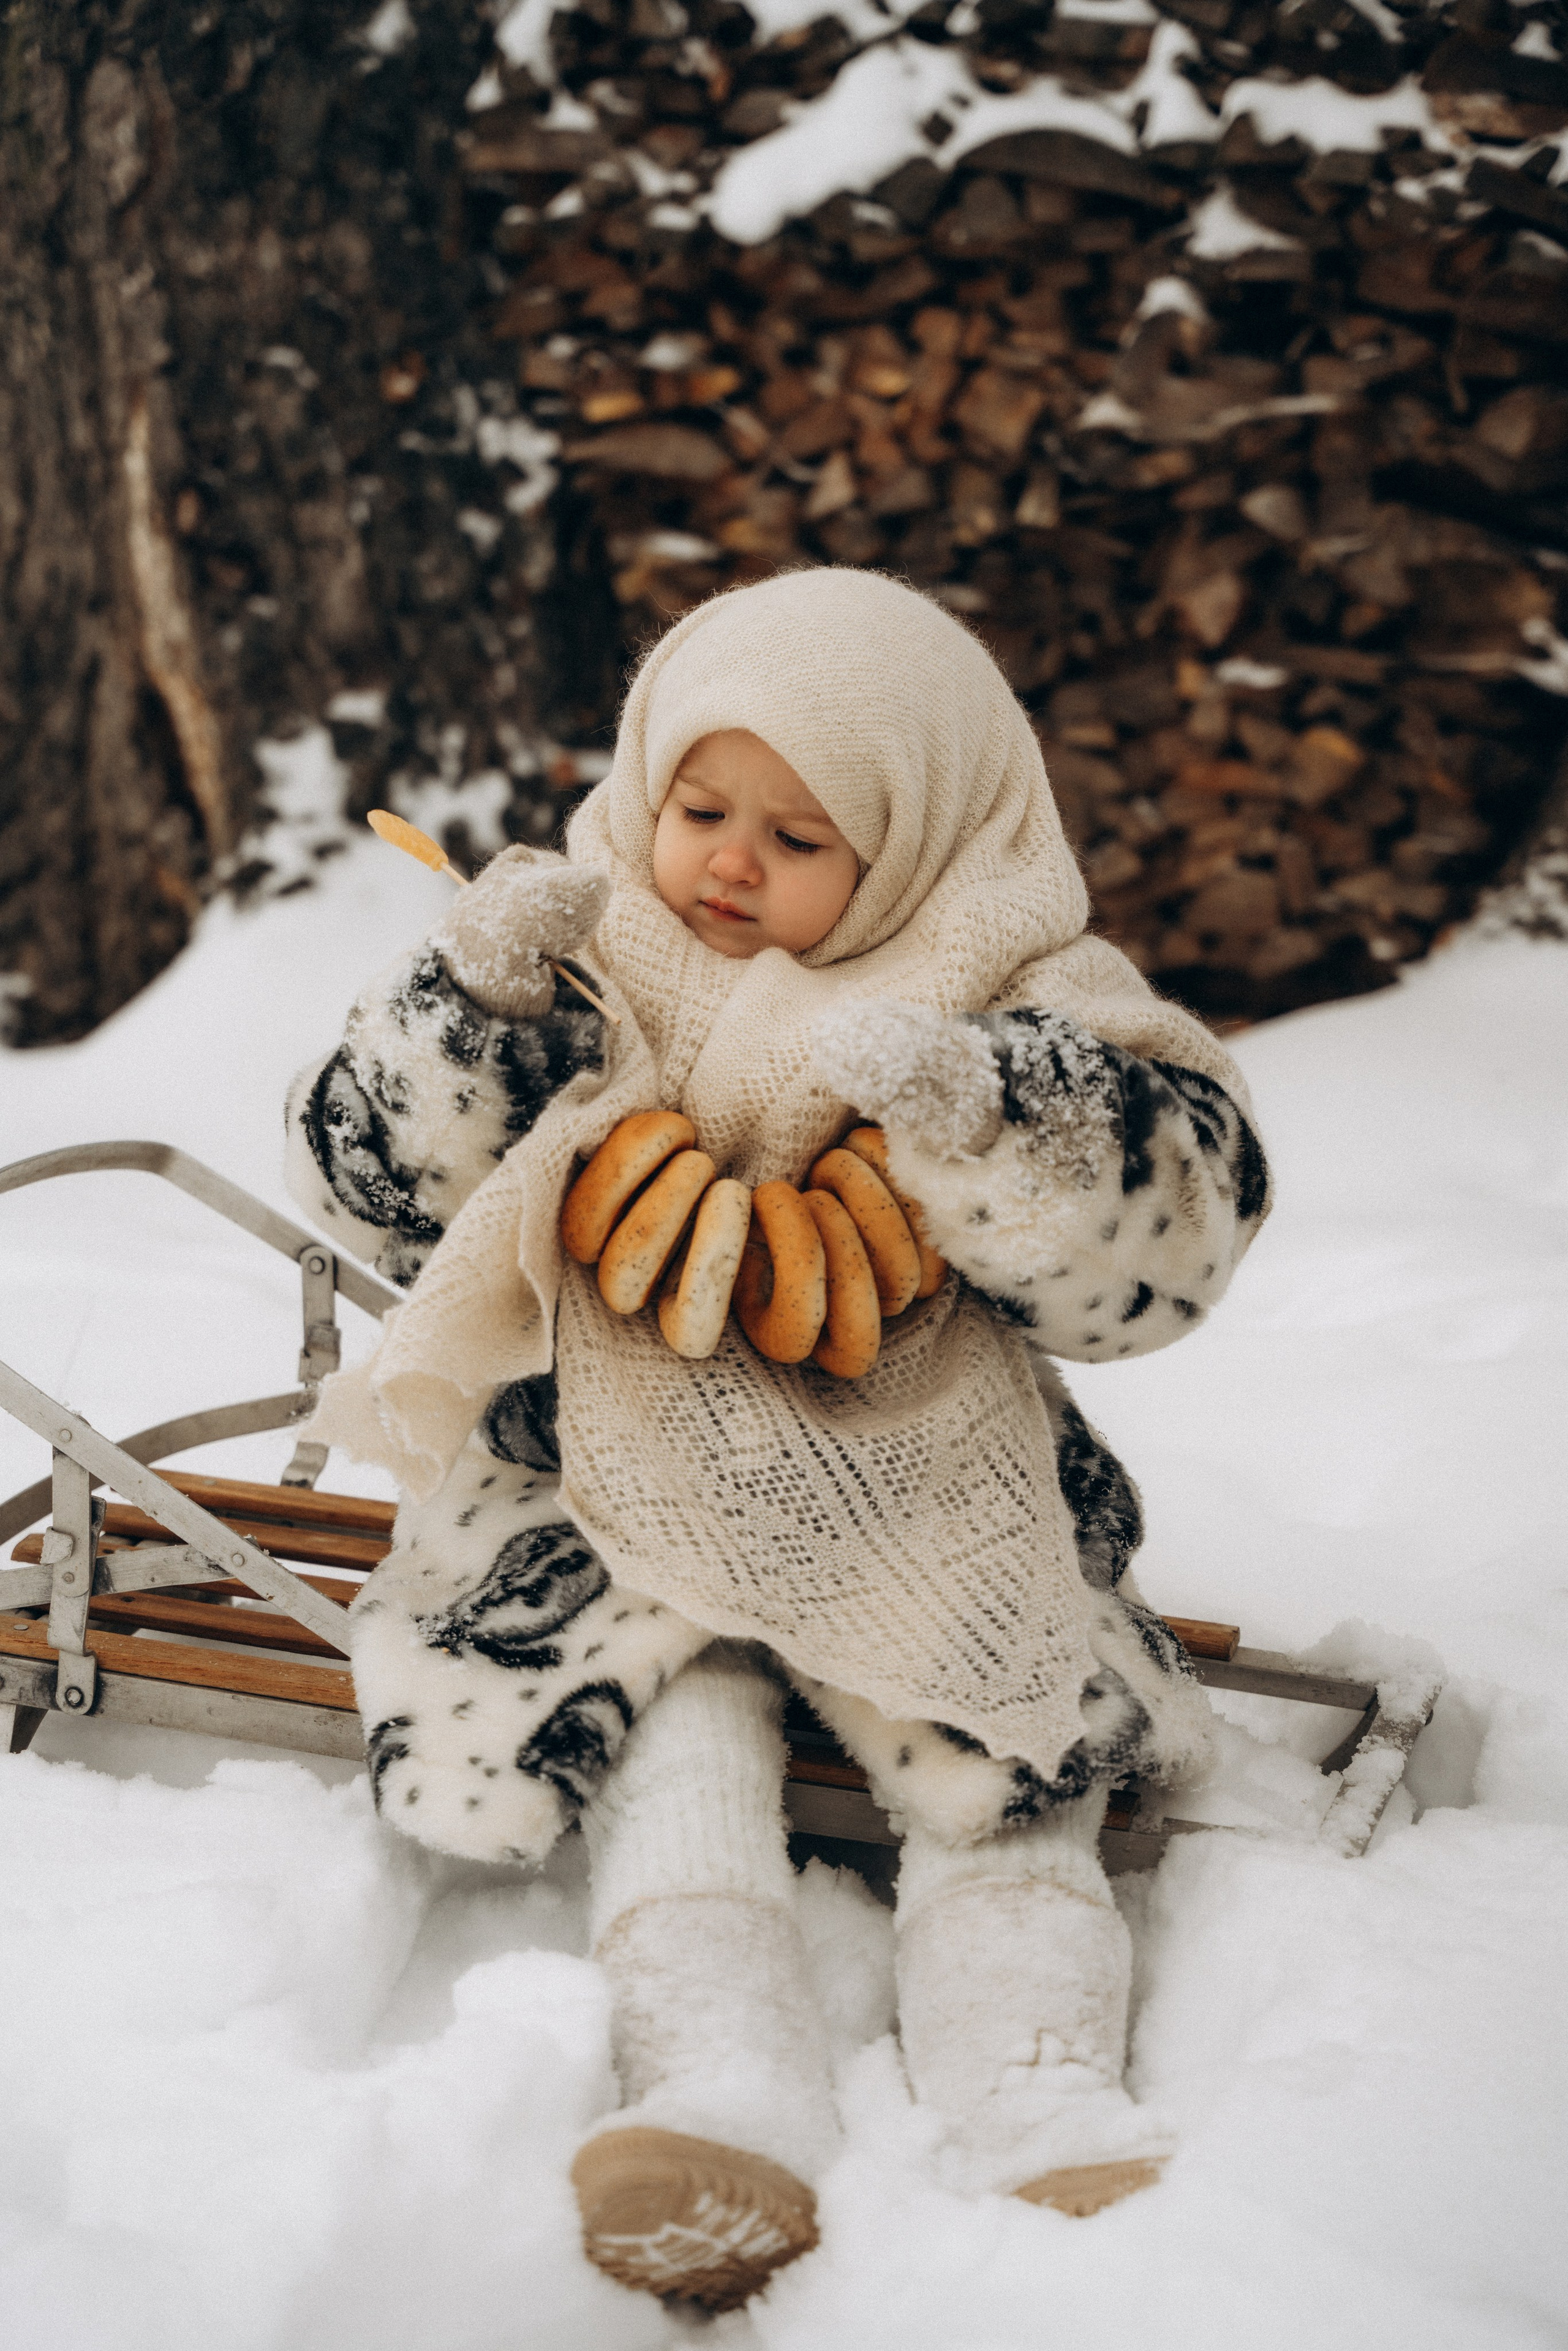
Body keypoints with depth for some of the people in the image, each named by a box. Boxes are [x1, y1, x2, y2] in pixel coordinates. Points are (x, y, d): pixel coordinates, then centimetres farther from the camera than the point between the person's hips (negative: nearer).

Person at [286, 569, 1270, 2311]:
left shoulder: (1019, 1001, -1)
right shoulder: (581, 968, 5)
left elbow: (1176, 1216, -16)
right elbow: (377, 1192, 3)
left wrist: (954, 1099, -32)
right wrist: (468, 999, -14)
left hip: (931, 1512, 0)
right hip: (622, 1503, 1)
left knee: (1003, 1769, -18)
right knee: (669, 1737, -22)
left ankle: (1041, 2116, -24)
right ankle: (723, 2099, -33)